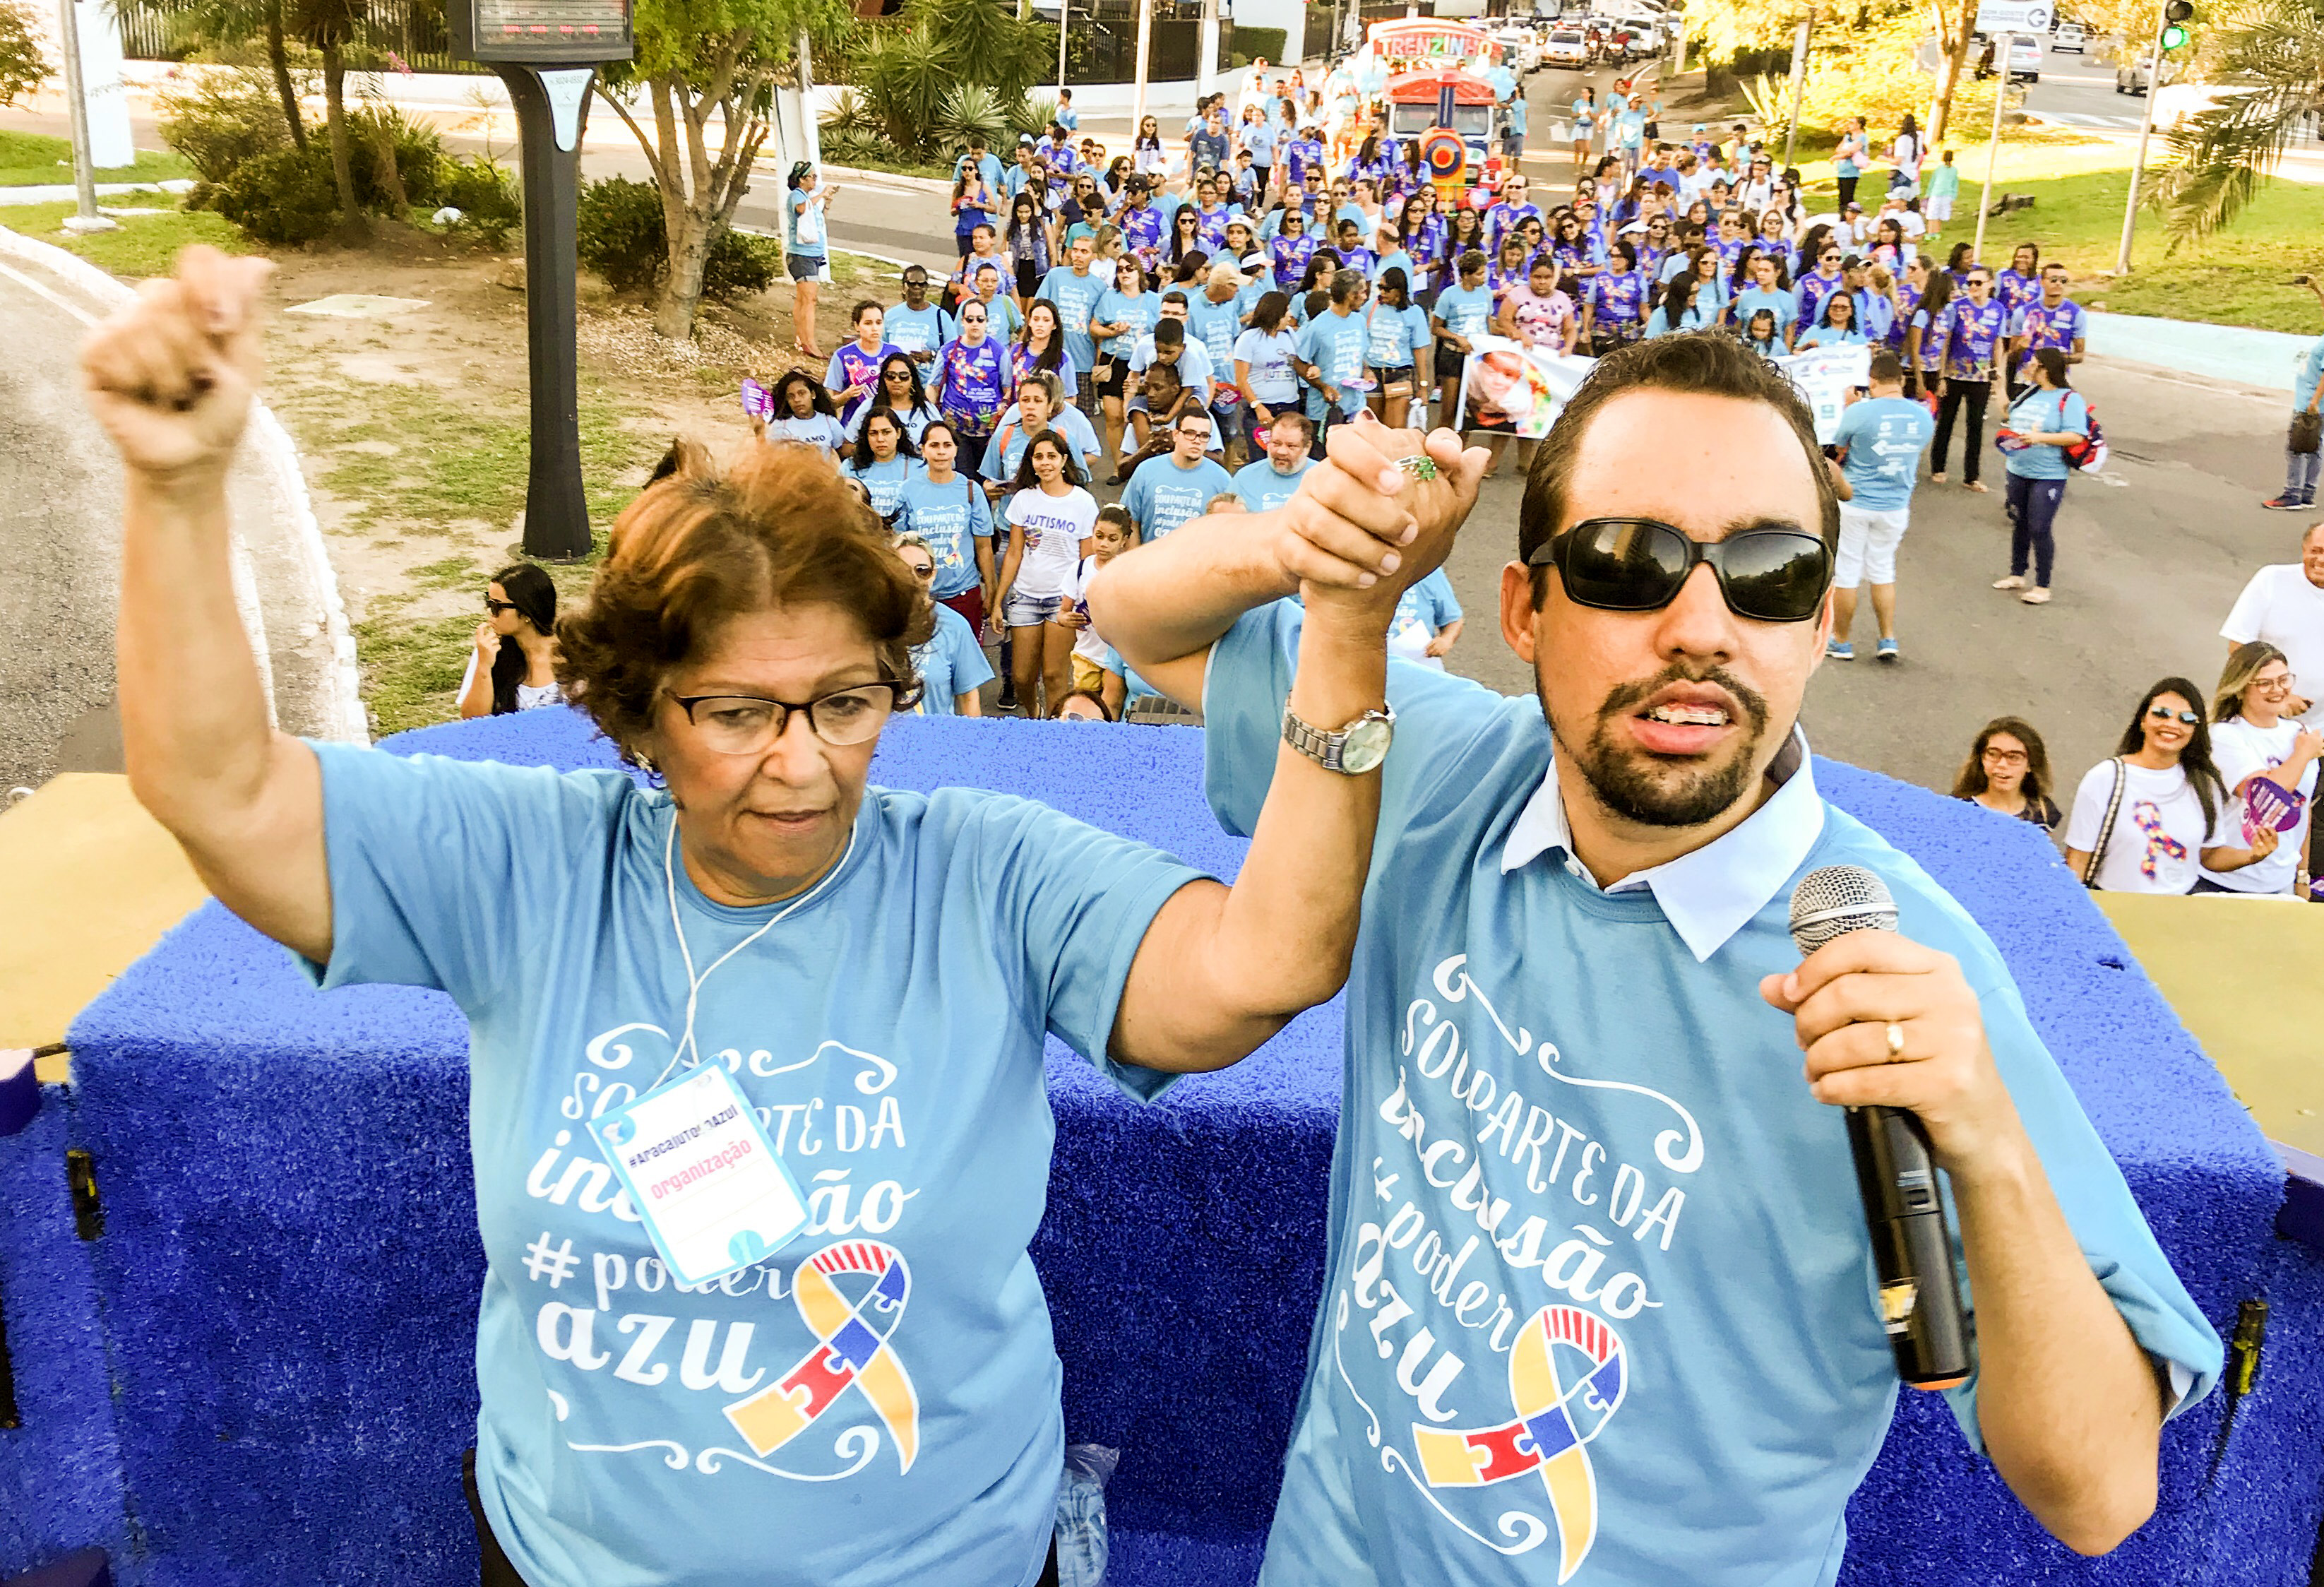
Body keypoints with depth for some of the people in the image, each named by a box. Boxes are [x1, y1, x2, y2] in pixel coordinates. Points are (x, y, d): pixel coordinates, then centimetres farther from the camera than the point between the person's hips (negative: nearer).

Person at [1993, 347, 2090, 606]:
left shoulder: (2069, 399, -13)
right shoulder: (2030, 392, 10)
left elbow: (2076, 436, -20)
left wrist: (2040, 437, -24)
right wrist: (2009, 453, 12)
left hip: (2048, 476, -7)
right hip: (2018, 471, 7)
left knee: (2039, 529, -7)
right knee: (2019, 524, 16)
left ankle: (2043, 587, 2)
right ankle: (2017, 575, 30)